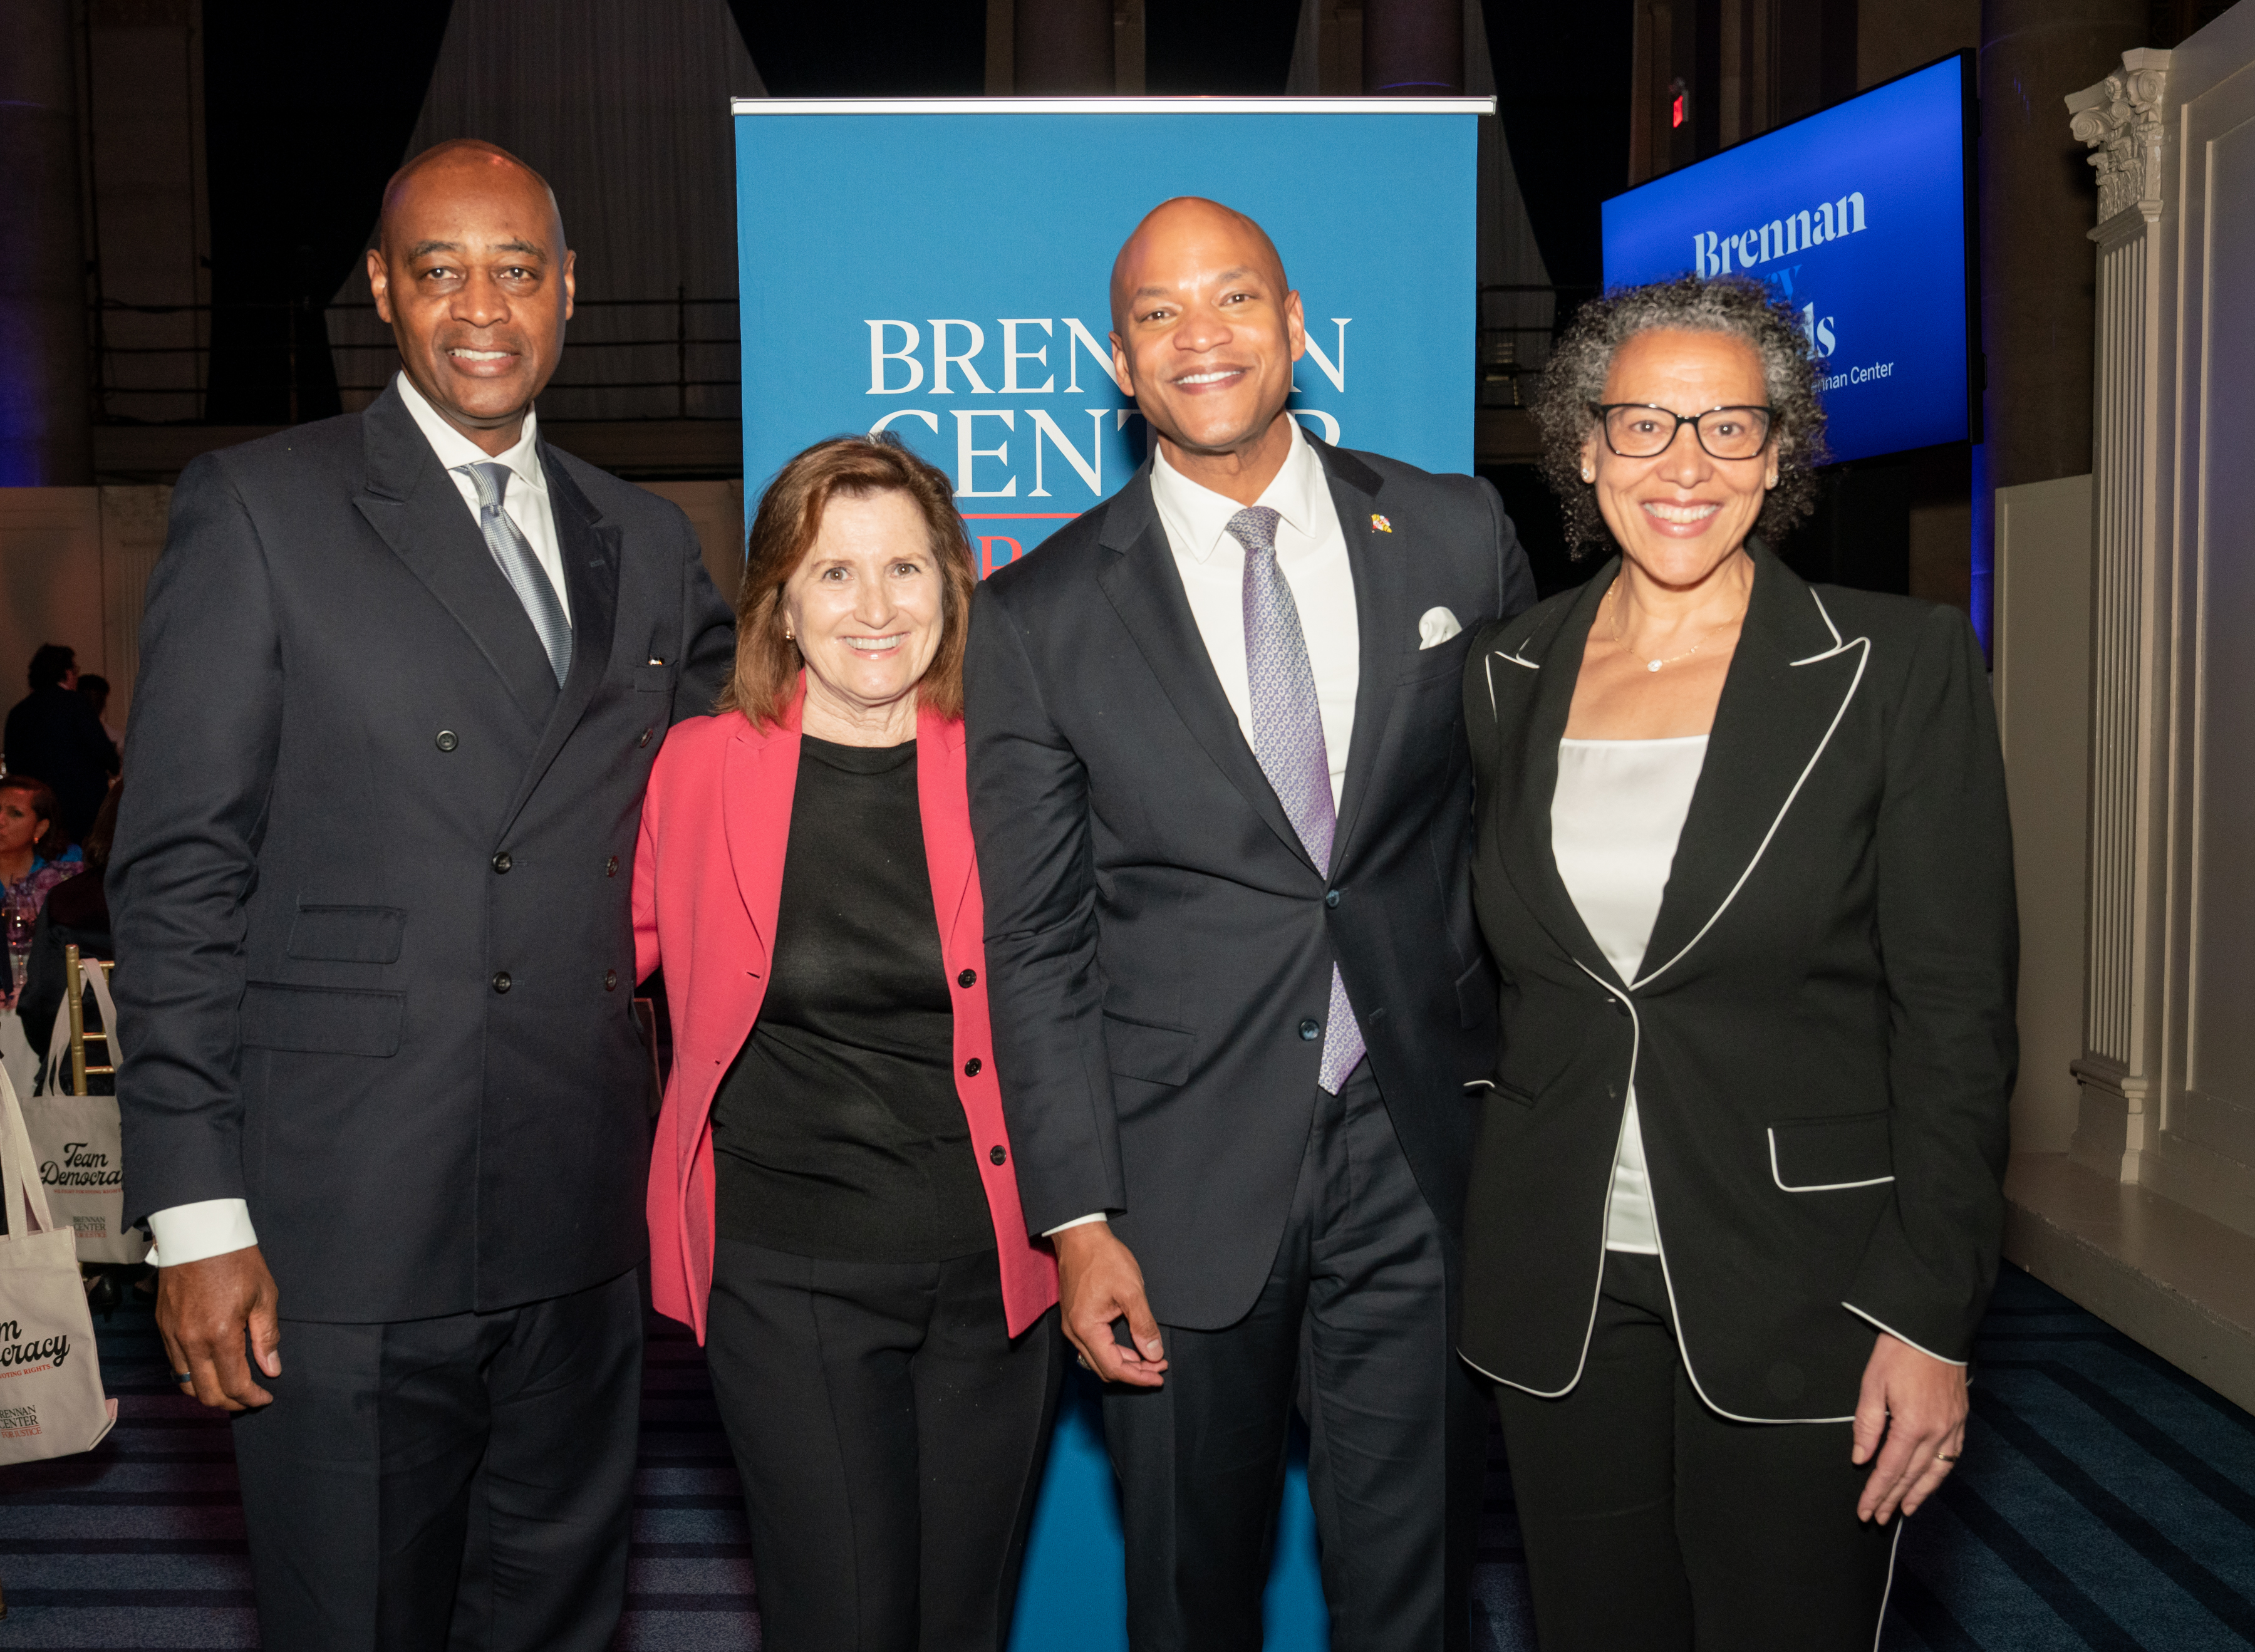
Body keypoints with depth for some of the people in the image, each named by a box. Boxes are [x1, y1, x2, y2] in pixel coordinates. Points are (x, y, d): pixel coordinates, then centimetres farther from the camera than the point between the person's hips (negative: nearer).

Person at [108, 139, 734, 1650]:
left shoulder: (649, 544, 12)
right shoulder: (259, 509, -2)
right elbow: (178, 871, -6)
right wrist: (197, 1215, -10)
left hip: (578, 1238, 4)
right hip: (344, 1238, -4)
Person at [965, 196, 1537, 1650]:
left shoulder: (1458, 536, 2)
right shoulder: (1040, 616, -3)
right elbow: (1036, 943, -2)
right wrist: (1079, 1219, -6)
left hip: (1423, 1154, 1)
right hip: (1187, 1174, -1)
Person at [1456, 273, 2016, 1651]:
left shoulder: (1899, 667, -7)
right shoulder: (1508, 677, 4)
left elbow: (1958, 1017, -8)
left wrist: (1932, 1316, -11)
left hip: (1804, 1295, -3)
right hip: (1560, 1291, 4)